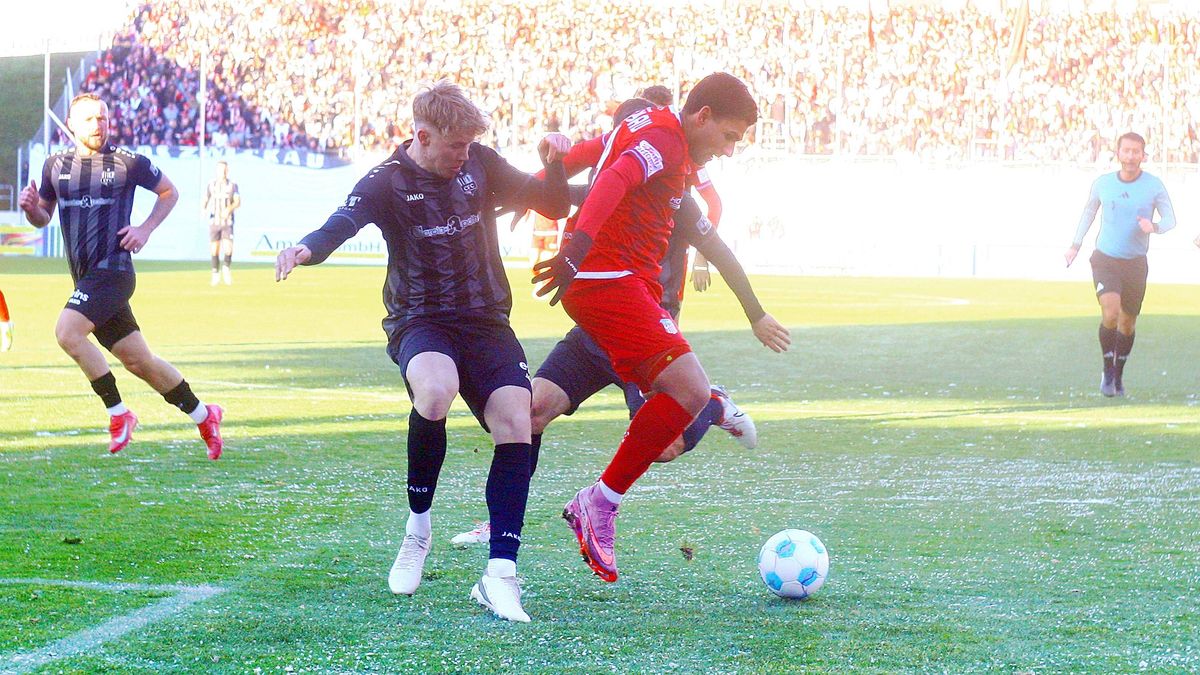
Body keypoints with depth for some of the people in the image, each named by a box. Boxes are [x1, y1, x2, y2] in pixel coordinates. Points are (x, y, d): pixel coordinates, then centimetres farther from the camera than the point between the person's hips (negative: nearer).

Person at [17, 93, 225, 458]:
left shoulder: (127, 162, -3)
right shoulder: (55, 165, 10)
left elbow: (169, 192, 10)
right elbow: (43, 218, 20)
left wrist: (146, 229, -3)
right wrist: (30, 207, -3)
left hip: (112, 270, -6)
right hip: (86, 276, 6)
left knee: (67, 331, -24)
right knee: (139, 361, 8)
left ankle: (118, 413, -13)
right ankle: (204, 416, 23)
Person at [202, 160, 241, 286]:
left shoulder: (233, 185, 2)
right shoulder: (211, 185, 5)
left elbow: (238, 202, -7)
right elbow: (205, 200, 7)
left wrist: (229, 209, -27)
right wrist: (203, 209, -16)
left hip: (228, 222, -1)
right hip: (214, 222, 1)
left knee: (228, 249, -12)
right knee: (214, 249, 1)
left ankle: (226, 268, 15)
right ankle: (215, 273, 17)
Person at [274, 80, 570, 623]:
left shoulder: (481, 164, 5)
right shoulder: (388, 181, -7)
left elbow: (552, 206, 13)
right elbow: (341, 224, -26)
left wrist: (554, 165, -8)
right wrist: (306, 249, -48)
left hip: (486, 319, 4)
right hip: (420, 320, -4)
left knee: (516, 425, -19)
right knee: (436, 390, -37)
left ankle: (500, 574, -14)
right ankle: (418, 527, -14)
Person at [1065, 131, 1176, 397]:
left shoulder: (1154, 185, -5)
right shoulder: (1102, 184, -1)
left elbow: (1170, 219, 0)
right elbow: (1089, 211, 16)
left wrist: (1154, 226, -23)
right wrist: (1076, 243, 16)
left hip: (1136, 263, 1)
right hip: (1105, 259, -1)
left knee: (1128, 322, 8)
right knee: (1110, 311, -21)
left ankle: (1118, 375, 29)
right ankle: (1108, 370, -3)